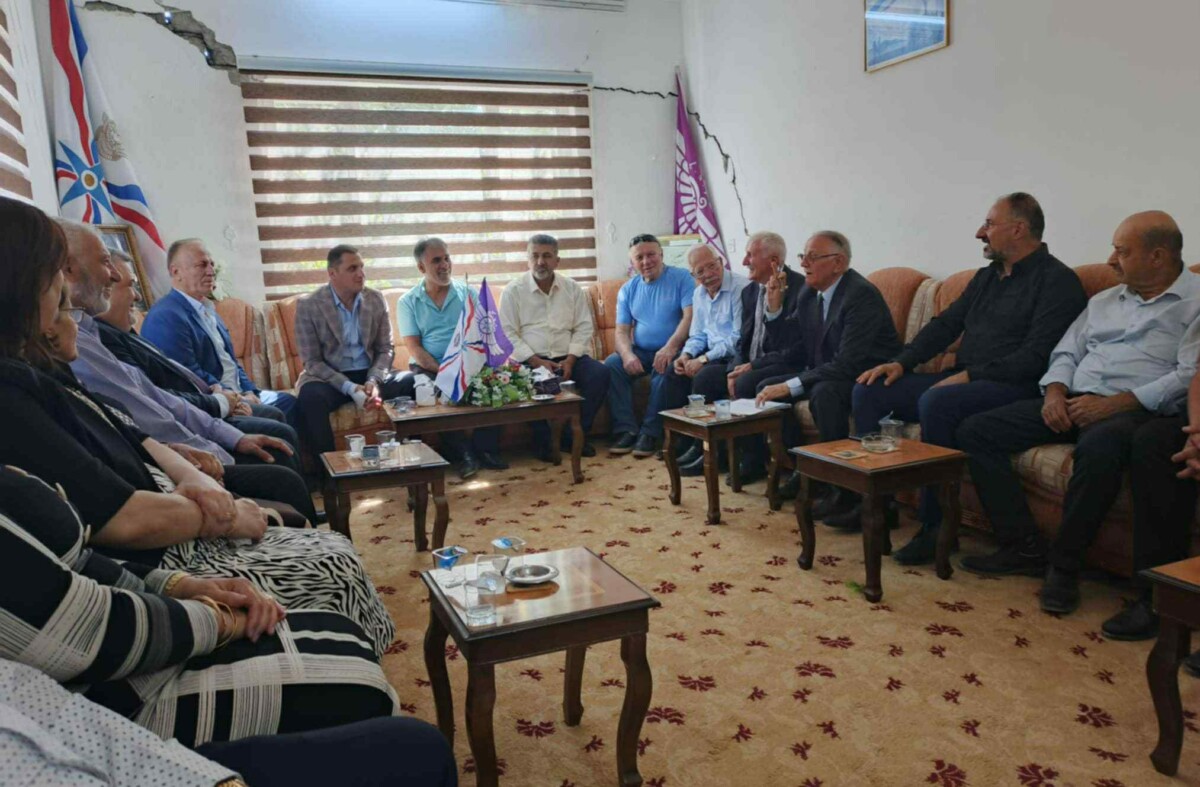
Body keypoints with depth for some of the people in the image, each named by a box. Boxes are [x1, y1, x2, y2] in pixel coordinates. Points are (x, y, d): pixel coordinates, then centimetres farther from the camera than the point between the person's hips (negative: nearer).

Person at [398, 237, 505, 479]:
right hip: (429, 367, -1)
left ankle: (485, 449, -15)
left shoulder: (467, 293, 12)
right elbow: (414, 349, -2)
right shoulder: (408, 302, 8)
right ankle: (464, 452, -20)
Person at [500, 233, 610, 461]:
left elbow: (584, 328, 8)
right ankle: (543, 441, -11)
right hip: (531, 359, -3)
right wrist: (536, 362, -14)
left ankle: (573, 435, -9)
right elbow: (508, 333, -3)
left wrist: (570, 359, -8)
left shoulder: (572, 288, 12)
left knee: (600, 373, -23)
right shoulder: (513, 291, 3)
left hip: (568, 357, 3)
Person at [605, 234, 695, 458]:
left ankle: (651, 433, -21)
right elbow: (622, 331, 6)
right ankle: (626, 429, -17)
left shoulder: (681, 278, -1)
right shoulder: (627, 290, 12)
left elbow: (690, 316, -13)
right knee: (611, 364, -21)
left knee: (664, 370, -35)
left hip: (673, 351, -4)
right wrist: (627, 354, -16)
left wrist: (670, 347, -28)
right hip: (640, 352, 4)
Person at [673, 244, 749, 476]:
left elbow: (739, 338, -20)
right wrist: (686, 355, -4)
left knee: (703, 377, -28)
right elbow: (698, 335, 18)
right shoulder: (699, 293, 11)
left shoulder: (740, 288, -15)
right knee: (674, 373, -5)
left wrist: (703, 359, -20)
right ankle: (690, 440, 1)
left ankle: (707, 450, -14)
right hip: (713, 356, 9)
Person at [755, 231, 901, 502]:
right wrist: (774, 307, -5)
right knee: (767, 387, -4)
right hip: (827, 373, 9)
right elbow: (797, 348, 10)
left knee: (824, 394, -36)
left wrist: (790, 386, -31)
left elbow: (848, 364, -29)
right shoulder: (808, 293, 2)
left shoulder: (862, 294, -22)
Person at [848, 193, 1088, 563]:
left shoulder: (1056, 281, -7)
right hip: (961, 379, 9)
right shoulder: (987, 276, 19)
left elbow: (1036, 356, -17)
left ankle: (935, 525, -24)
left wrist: (970, 375, -20)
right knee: (869, 390, -3)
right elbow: (945, 324, 17)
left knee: (936, 402, -37)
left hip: (1013, 387, -8)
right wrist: (901, 362, 3)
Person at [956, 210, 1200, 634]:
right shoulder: (1104, 301, 22)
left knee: (1100, 446, -42)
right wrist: (1055, 392, -2)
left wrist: (1113, 404, -22)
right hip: (1073, 405, 7)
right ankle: (1024, 547, -7)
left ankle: (1064, 564, -21)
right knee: (976, 431, -8)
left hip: (1137, 410, -7)